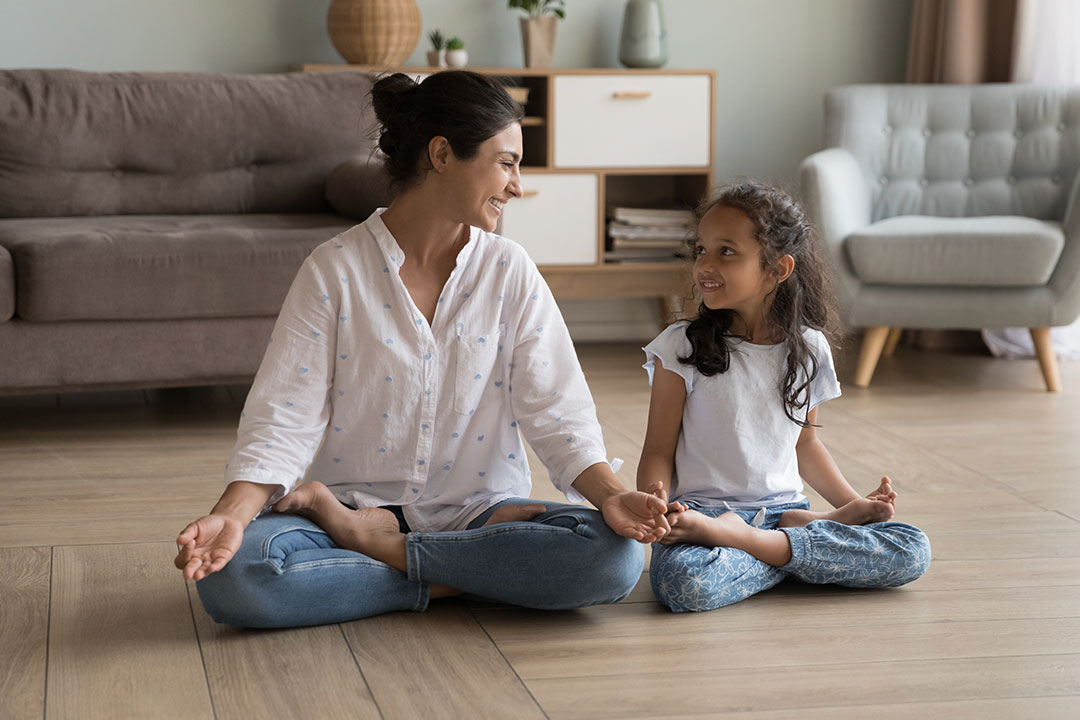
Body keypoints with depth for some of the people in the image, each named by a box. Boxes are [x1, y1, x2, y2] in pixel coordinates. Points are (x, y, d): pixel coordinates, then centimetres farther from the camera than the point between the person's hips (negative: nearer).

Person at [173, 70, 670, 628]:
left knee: (616, 555, -27)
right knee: (230, 577, -31)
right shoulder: (335, 271, -3)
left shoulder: (509, 272, 4)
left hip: (478, 509, 2)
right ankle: (476, 577, -18)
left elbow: (557, 411, -2)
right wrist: (231, 514, -27)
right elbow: (284, 417, -8)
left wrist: (612, 496, -22)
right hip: (357, 500, -2)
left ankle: (375, 541, -15)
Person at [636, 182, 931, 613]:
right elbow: (658, 451, -3)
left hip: (782, 509, 4)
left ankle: (742, 540, -17)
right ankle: (816, 546, -16)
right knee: (684, 582, -39)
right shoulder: (682, 348, -2)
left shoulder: (807, 349, 7)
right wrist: (653, 500, -24)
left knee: (913, 552, -17)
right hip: (702, 508, -4)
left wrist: (853, 504, 10)